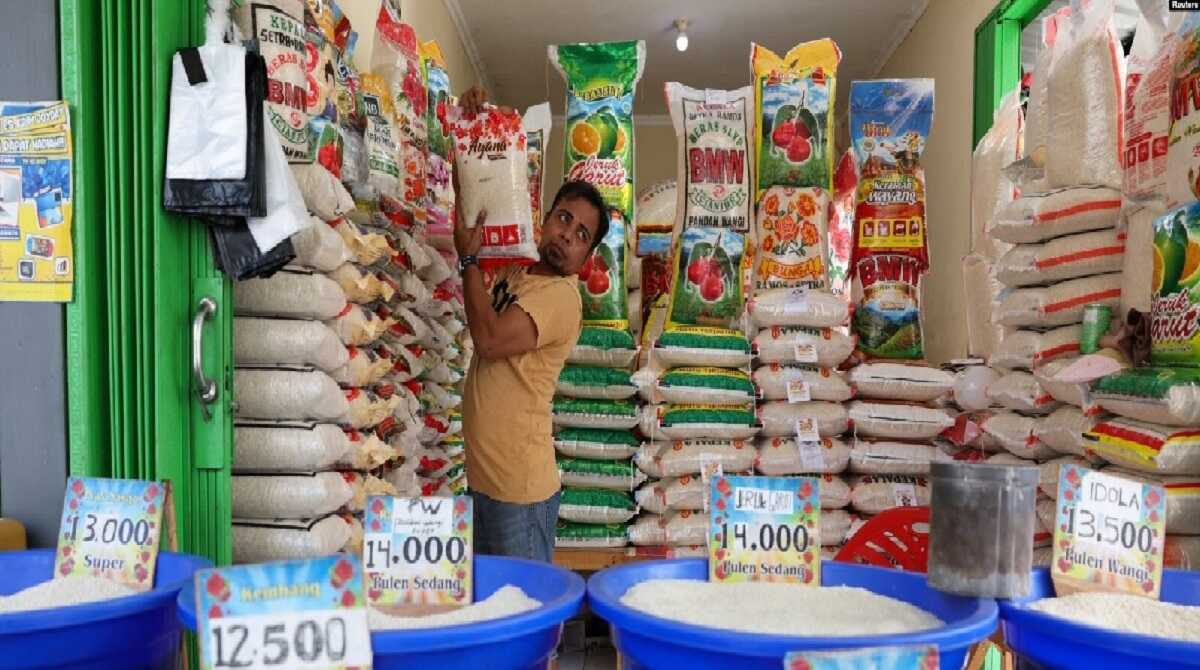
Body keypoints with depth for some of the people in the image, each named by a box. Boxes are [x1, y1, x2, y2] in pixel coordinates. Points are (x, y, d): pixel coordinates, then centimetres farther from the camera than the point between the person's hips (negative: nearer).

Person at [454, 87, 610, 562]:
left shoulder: (561, 296, -15)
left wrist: (469, 258, -13)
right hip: (483, 475, 8)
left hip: (520, 487, -8)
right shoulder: (513, 270, 9)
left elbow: (489, 340, -25)